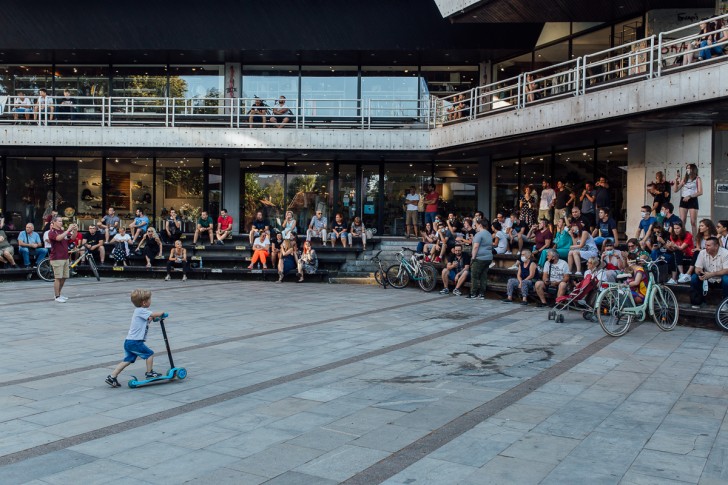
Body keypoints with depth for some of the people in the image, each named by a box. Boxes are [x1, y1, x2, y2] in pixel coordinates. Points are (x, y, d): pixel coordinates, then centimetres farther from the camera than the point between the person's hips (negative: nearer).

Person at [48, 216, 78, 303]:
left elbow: (72, 237, 8)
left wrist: (75, 231, -11)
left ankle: (59, 294, 23)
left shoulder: (63, 231, 16)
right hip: (57, 259, -7)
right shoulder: (52, 232, -5)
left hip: (65, 258, 7)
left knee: (64, 277, 10)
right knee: (58, 278, -6)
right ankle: (57, 297, -2)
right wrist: (68, 230, -25)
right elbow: (59, 238, -24)